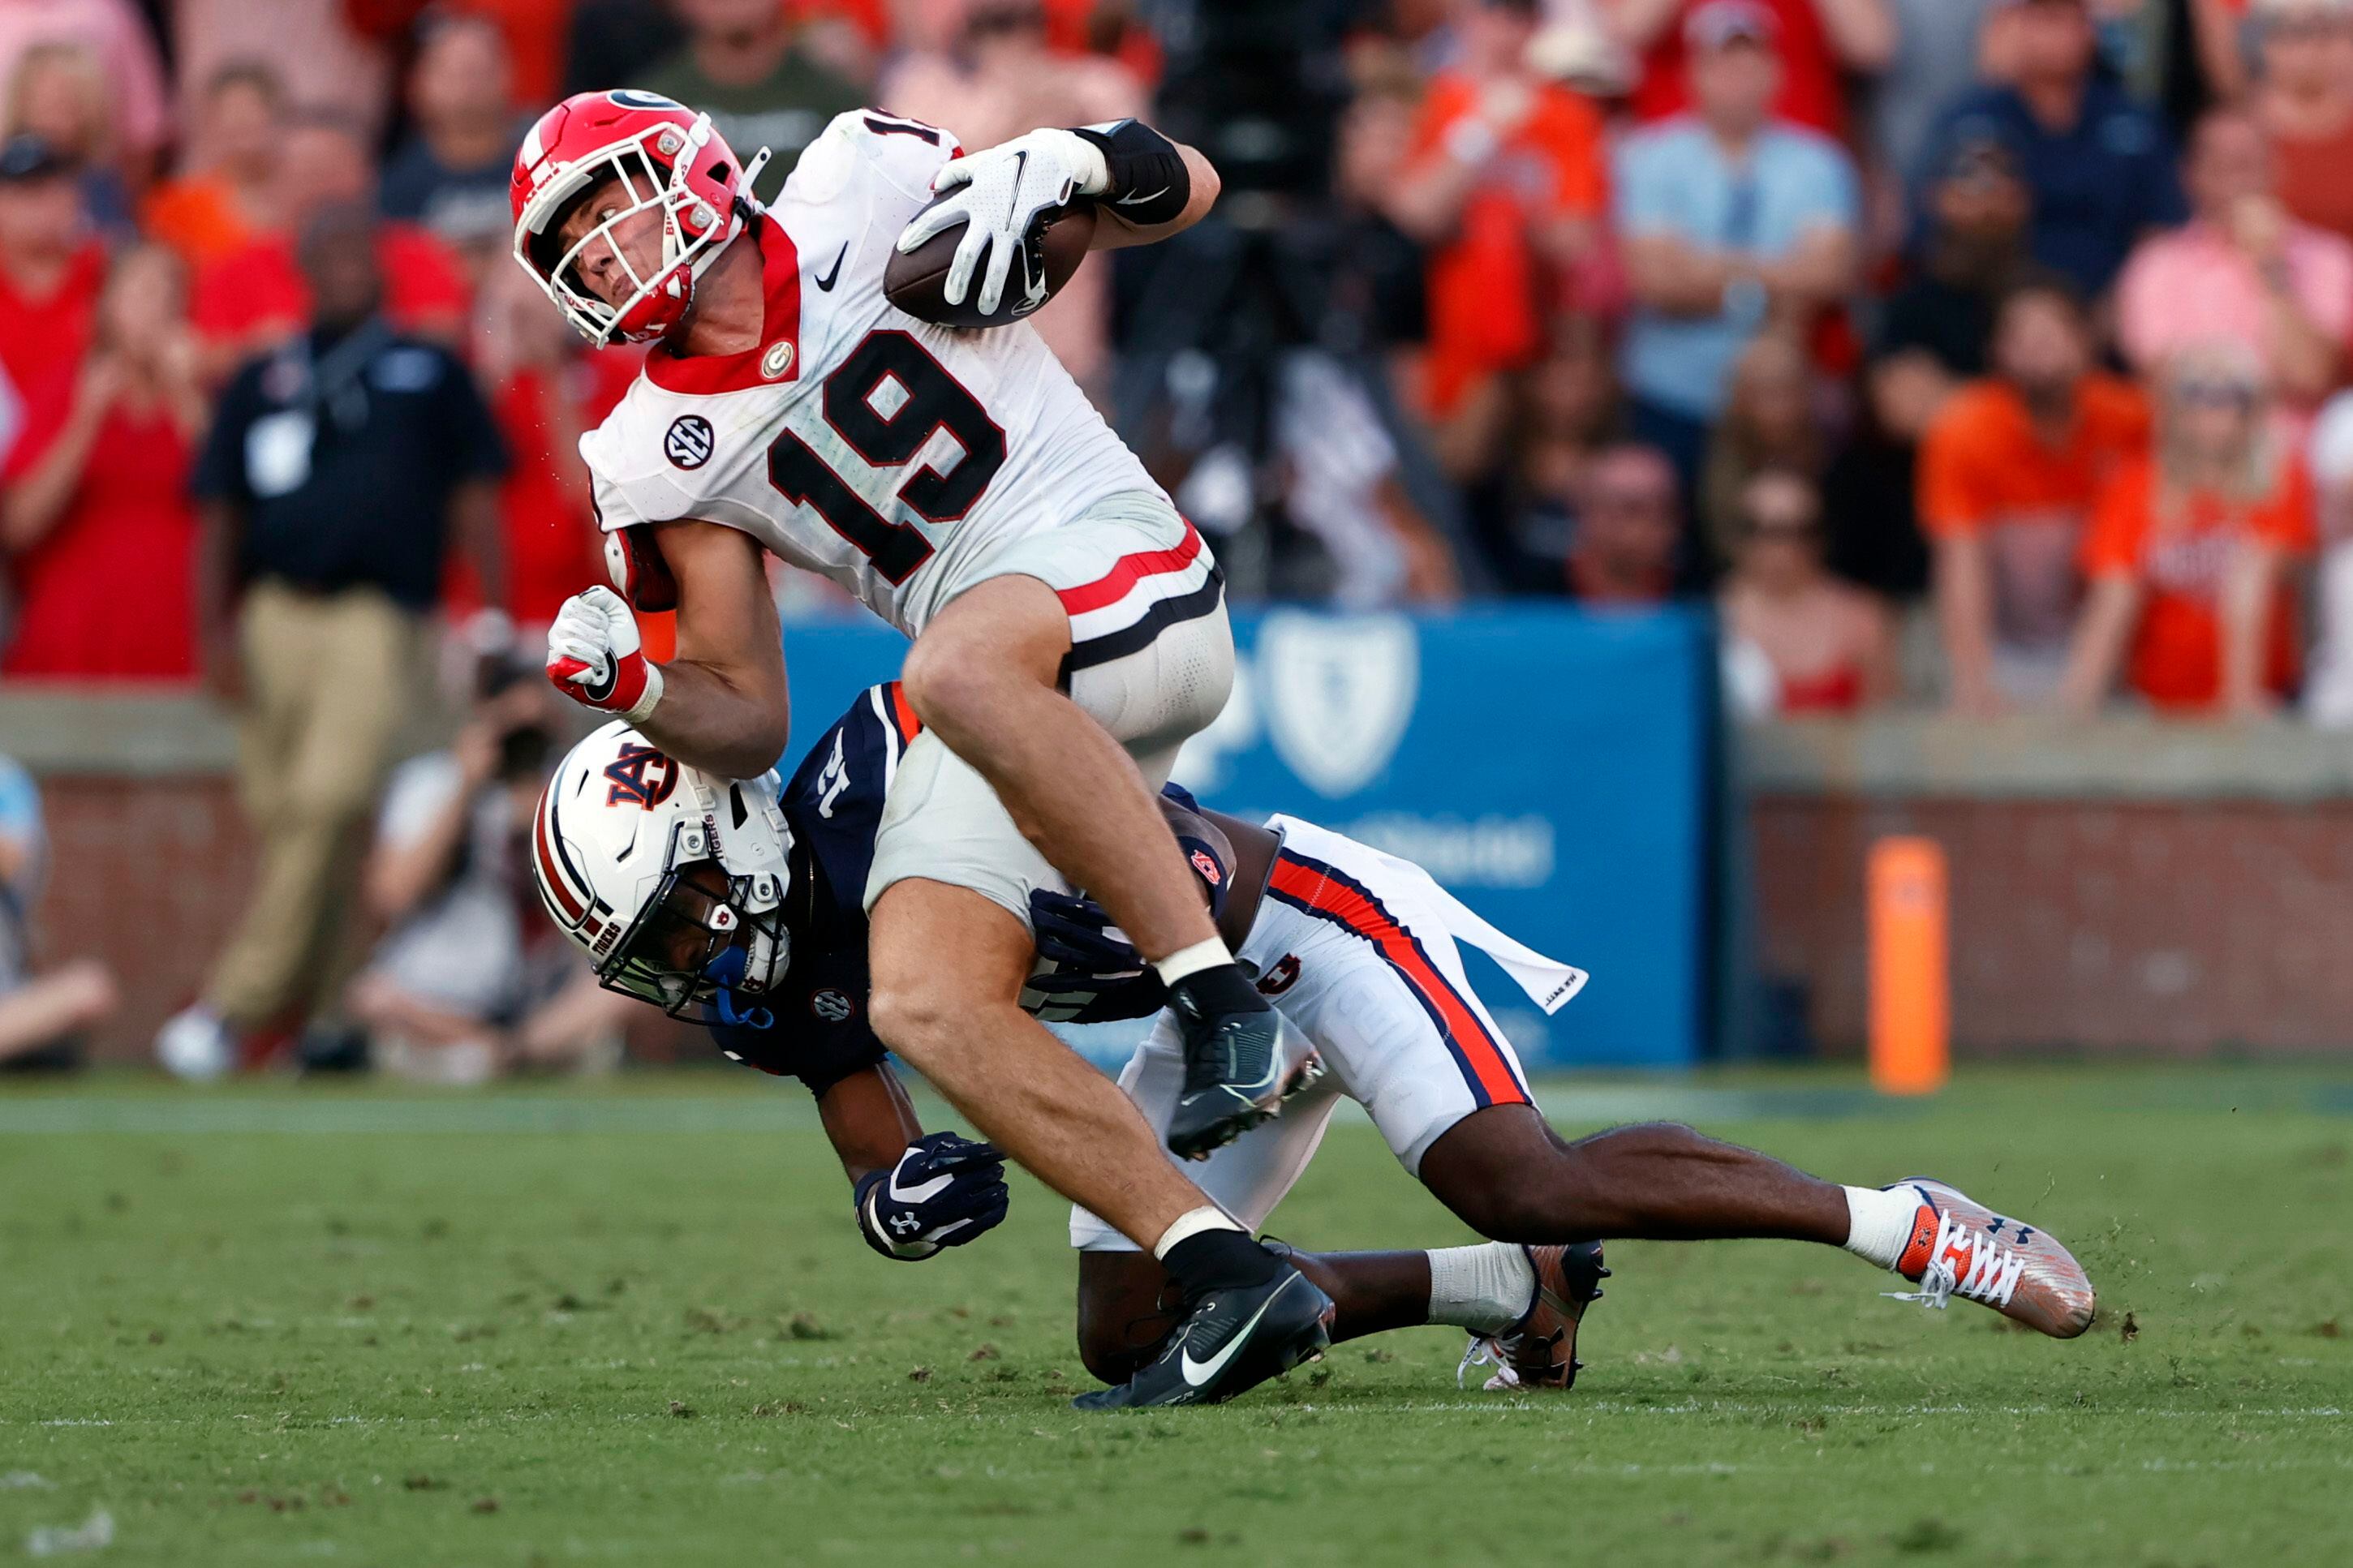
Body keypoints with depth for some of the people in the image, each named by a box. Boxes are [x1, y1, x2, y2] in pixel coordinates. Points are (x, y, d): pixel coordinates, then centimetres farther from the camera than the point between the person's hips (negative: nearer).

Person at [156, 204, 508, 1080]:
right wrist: (213, 631, 1)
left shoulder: (431, 375, 14)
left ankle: (232, 1009, -19)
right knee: (278, 809, 1)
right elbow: (218, 516, 14)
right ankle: (320, 1015, 13)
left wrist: (495, 623, 1)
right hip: (273, 616, 3)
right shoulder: (261, 384, 17)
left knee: (324, 803, -19)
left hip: (377, 620, -3)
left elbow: (474, 500, 11)